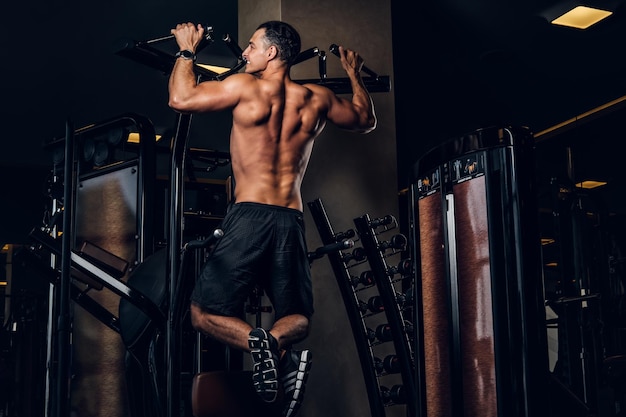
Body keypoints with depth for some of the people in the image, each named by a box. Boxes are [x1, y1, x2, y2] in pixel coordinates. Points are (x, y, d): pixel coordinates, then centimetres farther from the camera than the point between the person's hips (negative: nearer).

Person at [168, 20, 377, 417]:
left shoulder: (247, 86, -4)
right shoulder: (316, 98, 10)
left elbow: (181, 98, 2)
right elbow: (366, 120, 27)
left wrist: (187, 50, 17)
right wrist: (355, 73, 41)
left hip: (250, 217, -4)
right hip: (292, 221, 4)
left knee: (205, 311, 6)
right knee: (297, 316, 16)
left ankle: (261, 343, -25)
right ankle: (278, 342, -21)